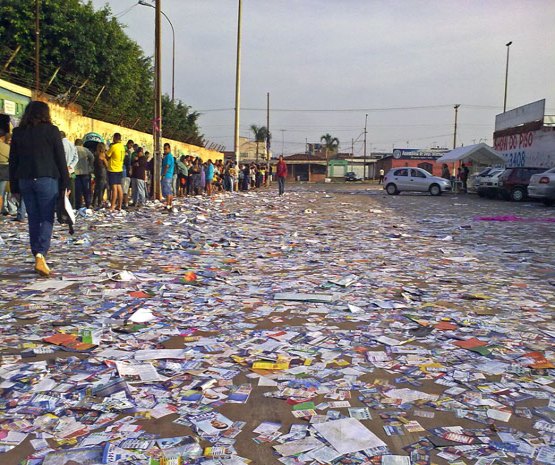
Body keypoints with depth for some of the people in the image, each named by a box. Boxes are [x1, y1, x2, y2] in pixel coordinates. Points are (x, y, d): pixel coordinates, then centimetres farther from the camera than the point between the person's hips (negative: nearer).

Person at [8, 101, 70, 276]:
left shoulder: (18, 132, 9)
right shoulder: (51, 130, -3)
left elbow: (13, 161, 10)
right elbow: (61, 159, -4)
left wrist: (14, 185, 15)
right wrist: (65, 183, 0)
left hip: (25, 180, 4)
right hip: (46, 179, -4)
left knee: (33, 219, 10)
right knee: (47, 218, -3)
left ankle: (38, 257, 13)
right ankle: (40, 256, -19)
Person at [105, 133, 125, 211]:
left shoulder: (113, 146, -14)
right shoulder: (122, 147, 9)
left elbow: (107, 157, -6)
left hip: (113, 170, -7)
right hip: (120, 169, 7)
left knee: (114, 188, -9)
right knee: (119, 187, 9)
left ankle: (112, 207, -9)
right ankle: (119, 206, 13)